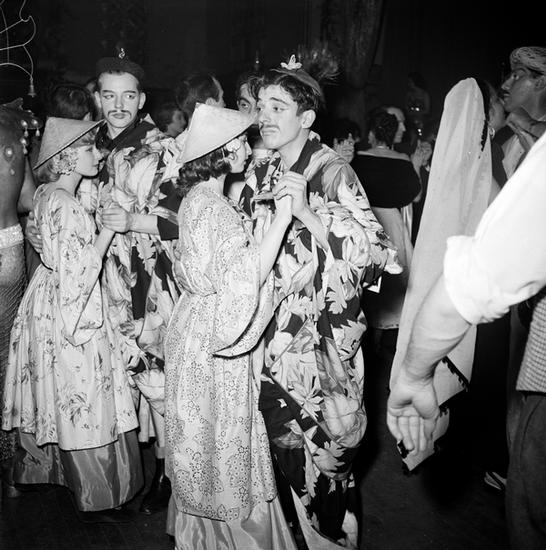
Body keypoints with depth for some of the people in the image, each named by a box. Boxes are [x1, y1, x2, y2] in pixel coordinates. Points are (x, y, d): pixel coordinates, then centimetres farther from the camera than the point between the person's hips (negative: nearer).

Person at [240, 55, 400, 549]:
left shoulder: (332, 172, -11)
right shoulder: (260, 175, 8)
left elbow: (375, 252, -21)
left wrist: (305, 212, -27)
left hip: (321, 337, -6)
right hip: (273, 333, 6)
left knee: (322, 448, 4)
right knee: (283, 441, 14)